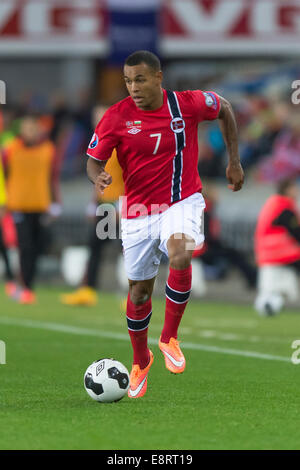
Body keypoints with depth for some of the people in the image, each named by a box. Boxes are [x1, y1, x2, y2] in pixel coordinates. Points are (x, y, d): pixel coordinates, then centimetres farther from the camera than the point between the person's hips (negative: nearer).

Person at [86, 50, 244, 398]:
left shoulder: (188, 104, -10)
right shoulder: (117, 117, -11)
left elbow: (224, 109, 11)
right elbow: (94, 160, -3)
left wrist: (234, 161, 12)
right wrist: (99, 177, -27)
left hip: (182, 202, -1)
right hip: (138, 211, 1)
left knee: (180, 255, -33)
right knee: (140, 289, 9)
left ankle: (169, 338, -13)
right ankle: (140, 360, 36)